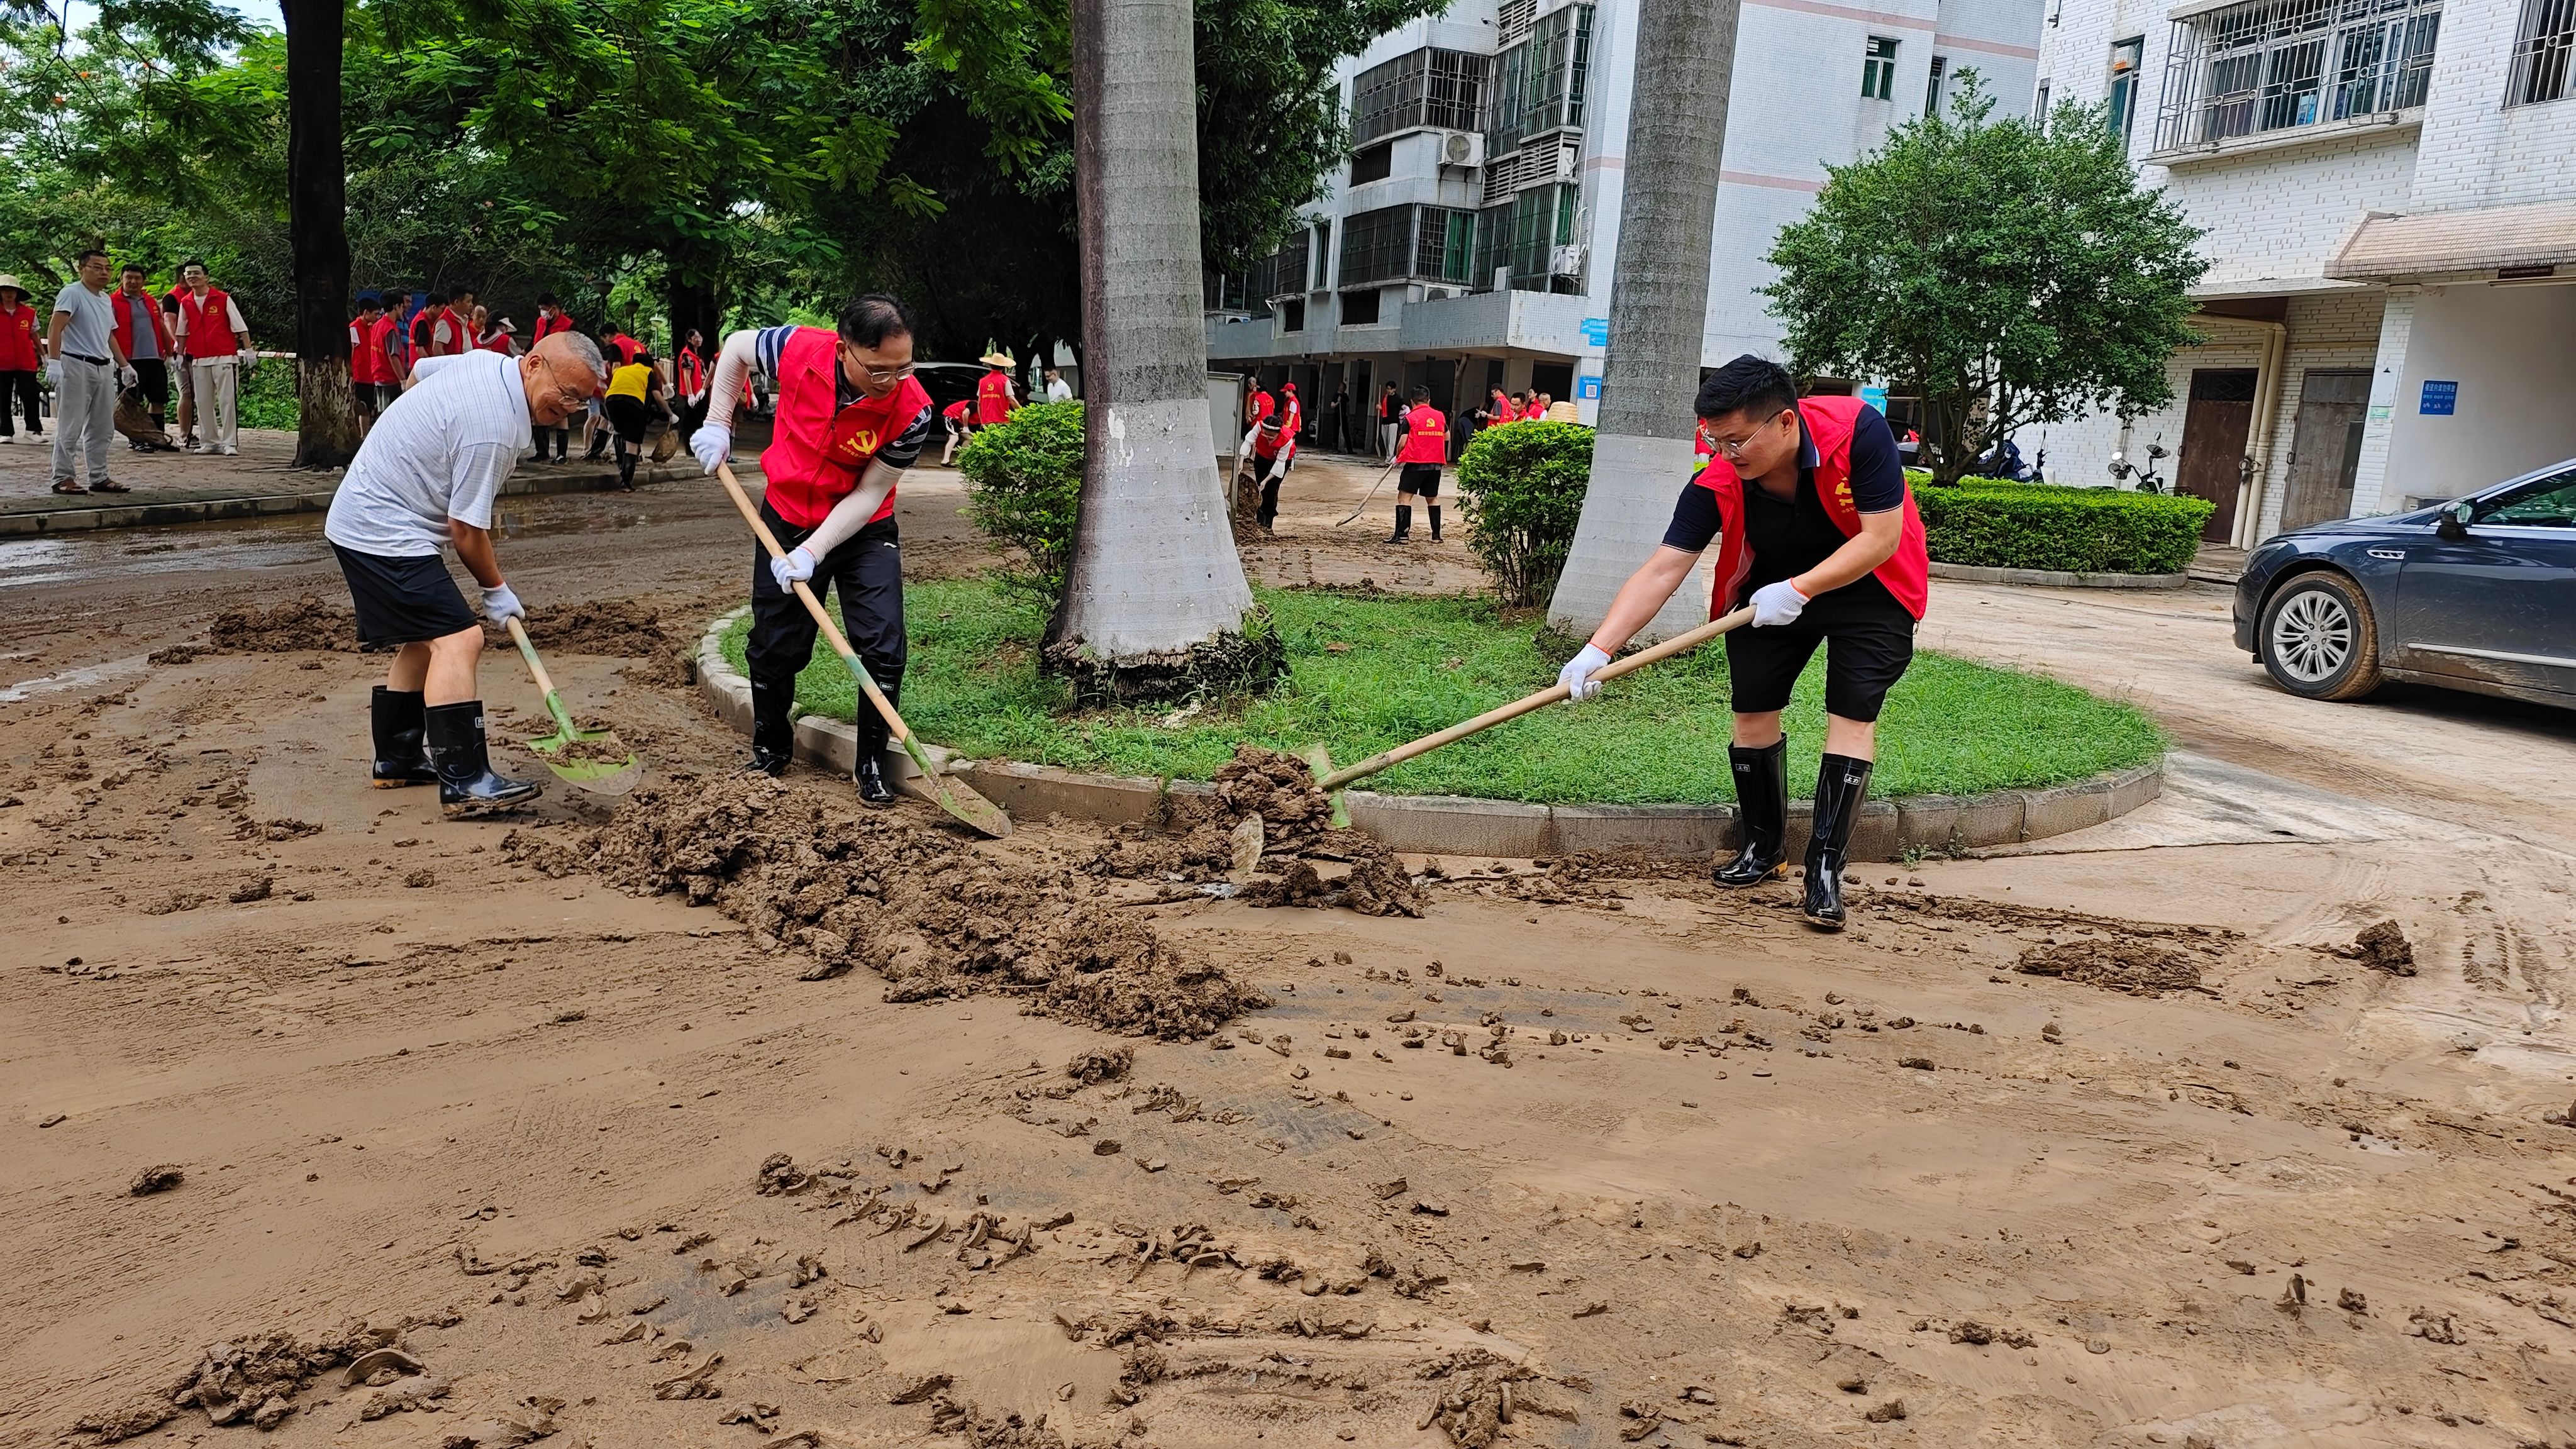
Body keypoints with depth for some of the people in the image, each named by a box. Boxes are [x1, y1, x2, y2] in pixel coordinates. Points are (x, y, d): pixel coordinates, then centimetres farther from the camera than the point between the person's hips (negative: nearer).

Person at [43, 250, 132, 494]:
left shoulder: (106, 299, 17)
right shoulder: (72, 293, -8)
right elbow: (55, 328, -17)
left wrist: (124, 365, 24)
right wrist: (54, 361, -26)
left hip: (104, 368, 8)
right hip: (76, 366, -8)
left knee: (101, 427, 10)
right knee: (70, 427, -5)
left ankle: (99, 477, 16)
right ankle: (62, 478, -1)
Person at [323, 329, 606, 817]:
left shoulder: (486, 361, 2)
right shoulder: (493, 428, -27)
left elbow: (419, 370, 23)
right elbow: (466, 528, -20)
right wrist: (496, 589, -4)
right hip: (386, 534, -11)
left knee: (424, 640, 19)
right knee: (458, 640, -20)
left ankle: (396, 758, 30)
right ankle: (464, 784, -26)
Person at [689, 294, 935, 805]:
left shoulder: (912, 410, -27)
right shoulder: (798, 350, -24)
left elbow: (870, 492, -20)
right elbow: (736, 348, 0)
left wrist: (813, 553, -26)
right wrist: (717, 425, -3)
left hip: (864, 530, -1)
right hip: (787, 520, 2)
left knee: (884, 647, -12)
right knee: (774, 648, 8)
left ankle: (872, 767, 4)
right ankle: (770, 752, 30)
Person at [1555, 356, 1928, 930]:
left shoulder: (1858, 430, -32)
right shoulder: (1717, 483, -25)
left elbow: (1882, 538, -28)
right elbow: (1662, 571, -26)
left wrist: (1799, 590, -34)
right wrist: (1598, 650, -35)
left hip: (1867, 586, -3)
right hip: (1771, 592, 3)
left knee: (1853, 714, -13)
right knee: (1753, 710, 0)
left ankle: (1826, 869, -8)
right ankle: (1764, 846, 21)